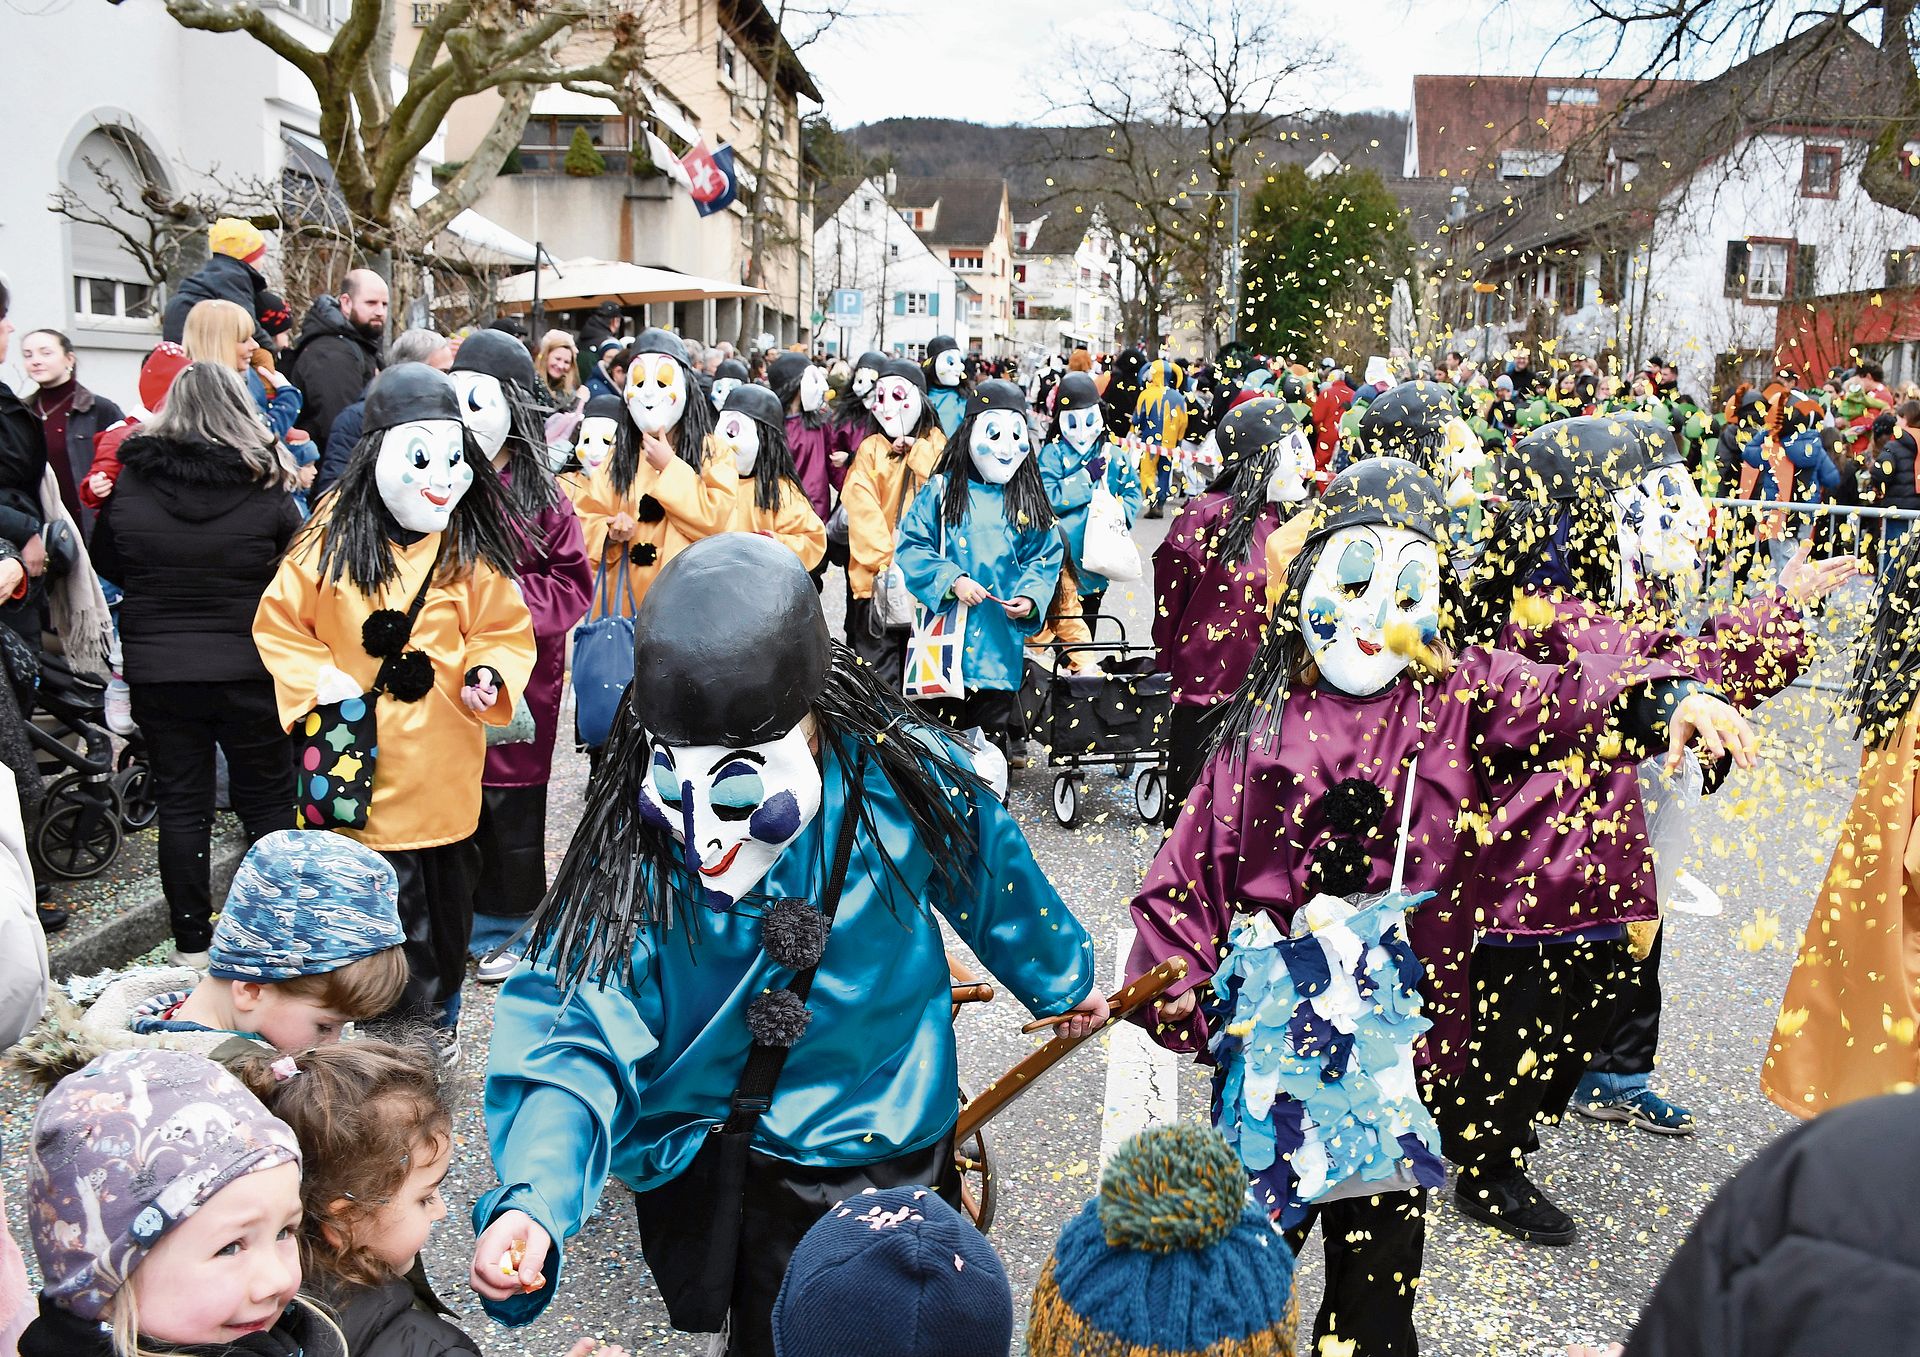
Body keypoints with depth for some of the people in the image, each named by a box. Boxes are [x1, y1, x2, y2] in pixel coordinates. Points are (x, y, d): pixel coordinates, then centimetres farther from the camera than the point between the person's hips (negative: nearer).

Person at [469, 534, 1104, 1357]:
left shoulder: (898, 778, -20)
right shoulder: (634, 840, -22)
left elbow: (994, 882, 0)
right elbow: (580, 1034, -27)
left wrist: (1062, 980, 17)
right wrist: (531, 1204, -43)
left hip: (886, 1159, 1)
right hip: (703, 1160, -1)